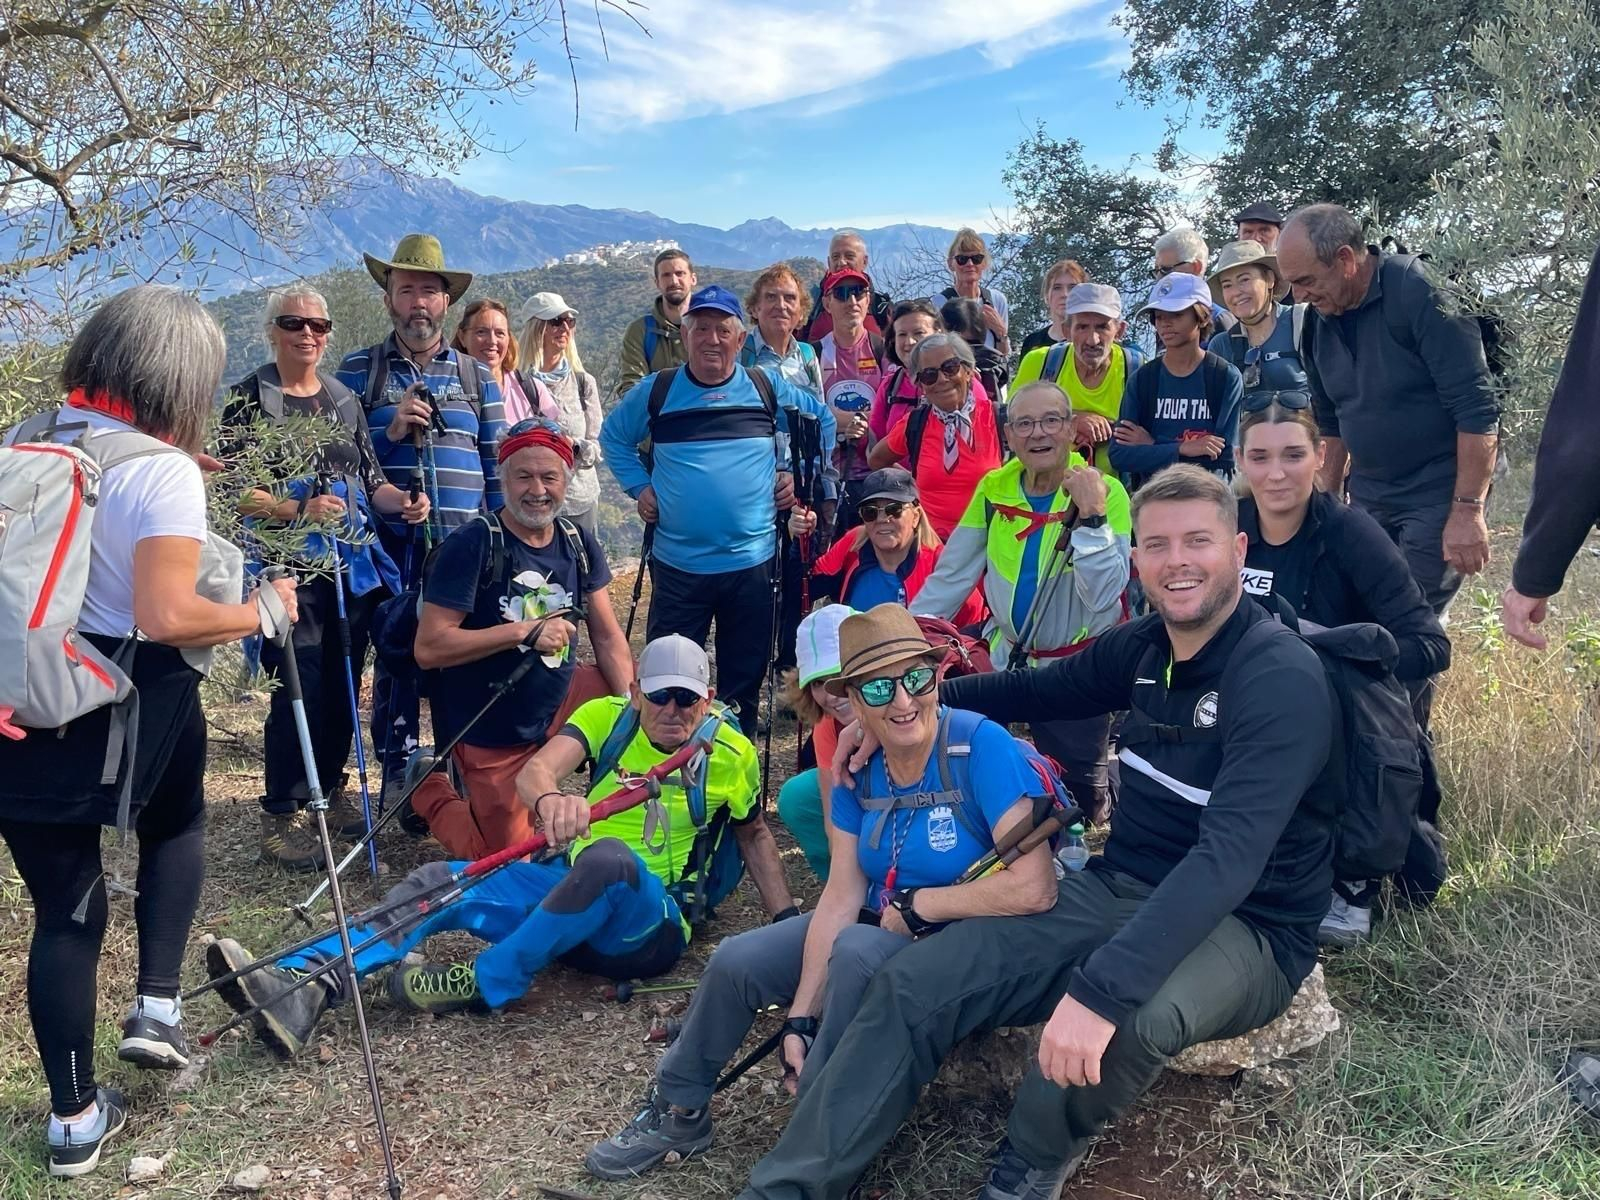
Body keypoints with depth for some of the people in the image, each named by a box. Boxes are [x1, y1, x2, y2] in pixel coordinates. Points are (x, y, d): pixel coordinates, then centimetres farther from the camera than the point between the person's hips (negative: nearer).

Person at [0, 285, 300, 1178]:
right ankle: (158, 1007, 18)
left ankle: (75, 1116, 24)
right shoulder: (162, 469, -13)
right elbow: (166, 618, -22)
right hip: (122, 710, -5)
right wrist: (263, 611, -7)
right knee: (178, 823, 28)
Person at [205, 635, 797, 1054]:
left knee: (609, 857, -38)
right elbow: (535, 770, -16)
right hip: (568, 892, 3)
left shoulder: (732, 755, 1)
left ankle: (483, 983, -27)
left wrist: (789, 923, 4)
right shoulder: (608, 716, 2)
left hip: (649, 927, -3)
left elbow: (755, 835, 17)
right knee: (440, 883, -18)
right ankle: (299, 989, -35)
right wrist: (549, 797, -42)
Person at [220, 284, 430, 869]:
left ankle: (329, 789, 28)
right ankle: (282, 815, 3)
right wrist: (298, 510, -23)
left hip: (352, 564, 5)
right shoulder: (250, 397, -2)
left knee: (344, 683, 10)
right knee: (300, 687, -9)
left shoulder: (345, 399, 14)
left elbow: (368, 479, 15)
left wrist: (402, 501, -5)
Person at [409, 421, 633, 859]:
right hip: (490, 737, -5)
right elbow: (428, 649, -23)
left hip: (556, 714, 5)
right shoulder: (470, 546, -18)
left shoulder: (578, 543, 0)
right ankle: (431, 790, 23)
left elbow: (608, 638, 0)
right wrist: (524, 631, -28)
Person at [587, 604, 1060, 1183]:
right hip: (882, 930, 7)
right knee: (737, 961, -4)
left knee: (858, 952, -33)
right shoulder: (857, 768, -5)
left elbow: (1035, 888, -32)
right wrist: (800, 1018, -13)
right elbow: (841, 895, -6)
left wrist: (914, 904, -21)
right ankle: (679, 1112, 20)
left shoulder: (981, 746, -24)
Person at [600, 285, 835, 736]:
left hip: (752, 561, 1)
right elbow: (613, 436, 16)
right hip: (677, 563, 0)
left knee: (744, 678, 11)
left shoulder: (769, 389, 2)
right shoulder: (655, 392, 1)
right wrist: (638, 486, 4)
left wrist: (800, 473, 6)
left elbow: (823, 421, 16)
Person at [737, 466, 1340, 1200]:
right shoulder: (1143, 646, 3)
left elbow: (1230, 854, -32)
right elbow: (1037, 690, 22)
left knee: (1129, 1017, -40)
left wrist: (1101, 988, -43)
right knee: (914, 982, -10)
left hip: (1246, 928, -6)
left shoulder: (1283, 678, -20)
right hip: (1118, 891, 7)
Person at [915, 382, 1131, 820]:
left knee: (1079, 798, 8)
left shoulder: (1105, 492, -16)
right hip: (1006, 660, 4)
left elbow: (1104, 598, -26)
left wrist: (1092, 516, -34)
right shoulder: (993, 490, -4)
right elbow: (949, 578, 1)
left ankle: (1110, 777, 41)